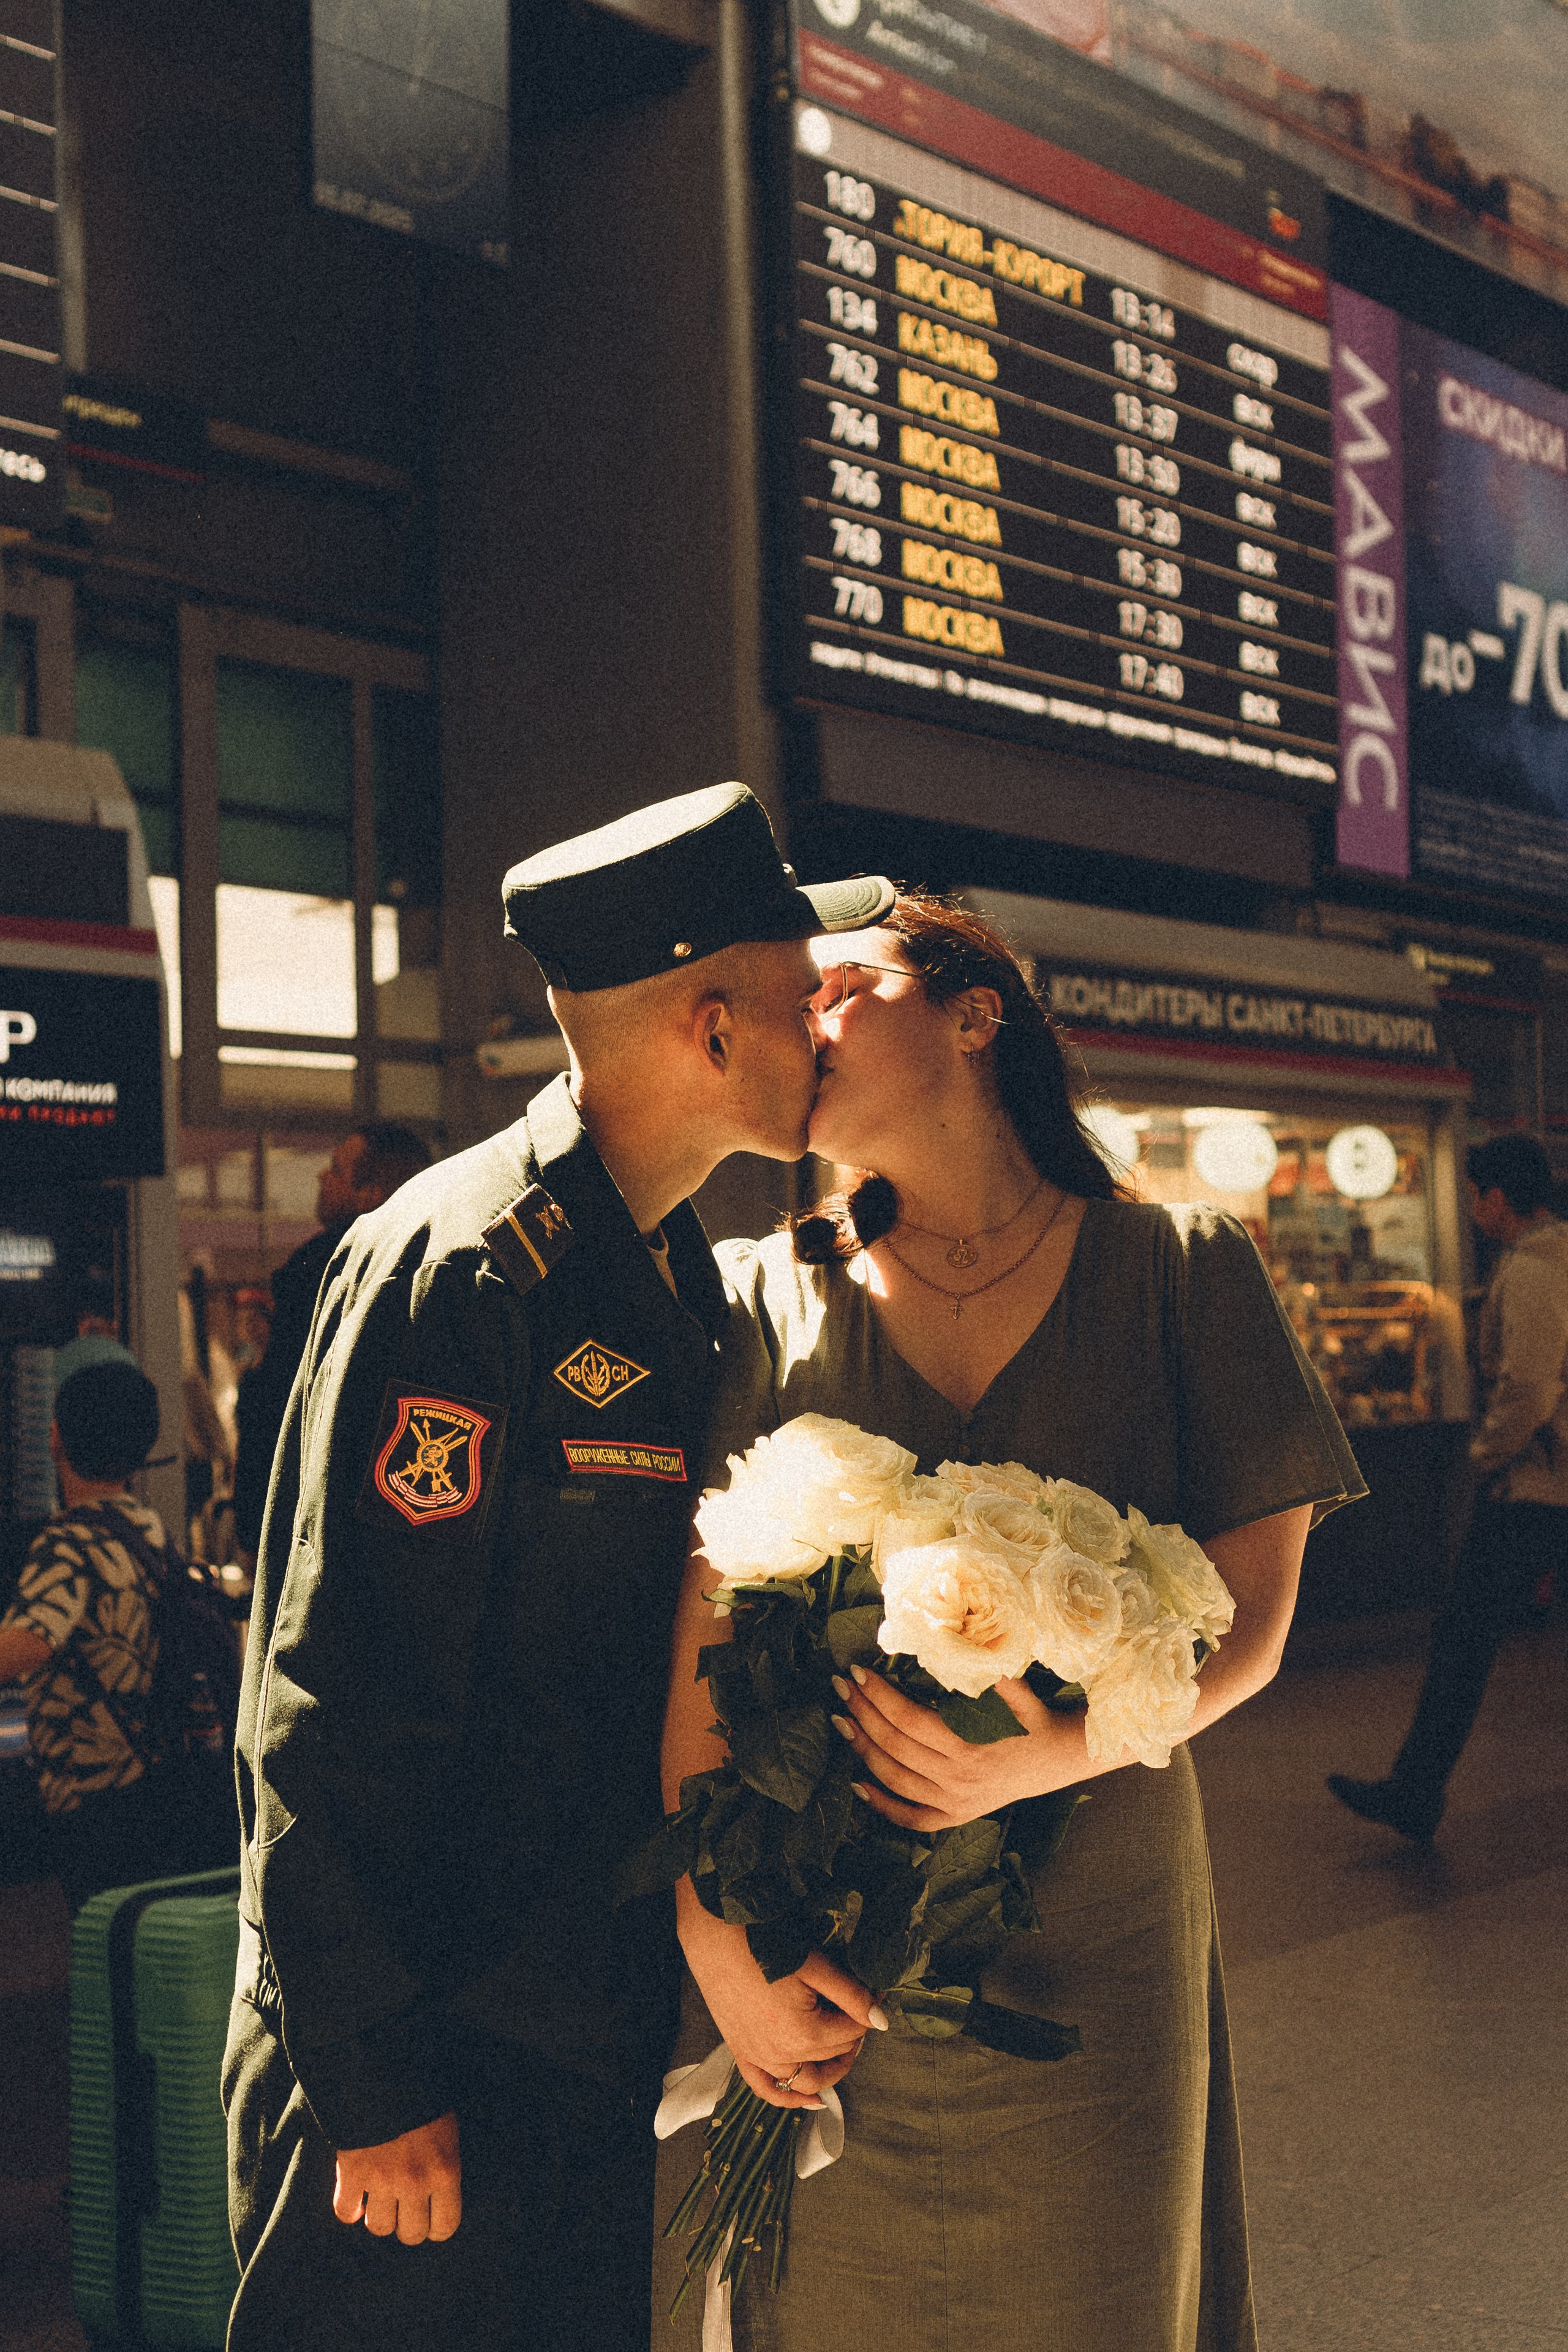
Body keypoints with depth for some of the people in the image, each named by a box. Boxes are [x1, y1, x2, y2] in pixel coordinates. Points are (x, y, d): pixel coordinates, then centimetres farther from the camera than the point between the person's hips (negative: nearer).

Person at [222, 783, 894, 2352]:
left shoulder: (684, 1279, 9)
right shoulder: (460, 1268, -19)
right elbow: (330, 1711, -20)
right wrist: (375, 2084, -19)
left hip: (605, 2038, 8)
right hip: (423, 2064, -8)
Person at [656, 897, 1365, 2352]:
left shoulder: (1183, 1273, 2)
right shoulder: (766, 1299, 3)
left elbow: (1248, 1624, -3)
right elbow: (698, 1643, -4)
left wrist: (1057, 1755, -20)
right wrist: (716, 1934, -15)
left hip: (1089, 1954, 0)